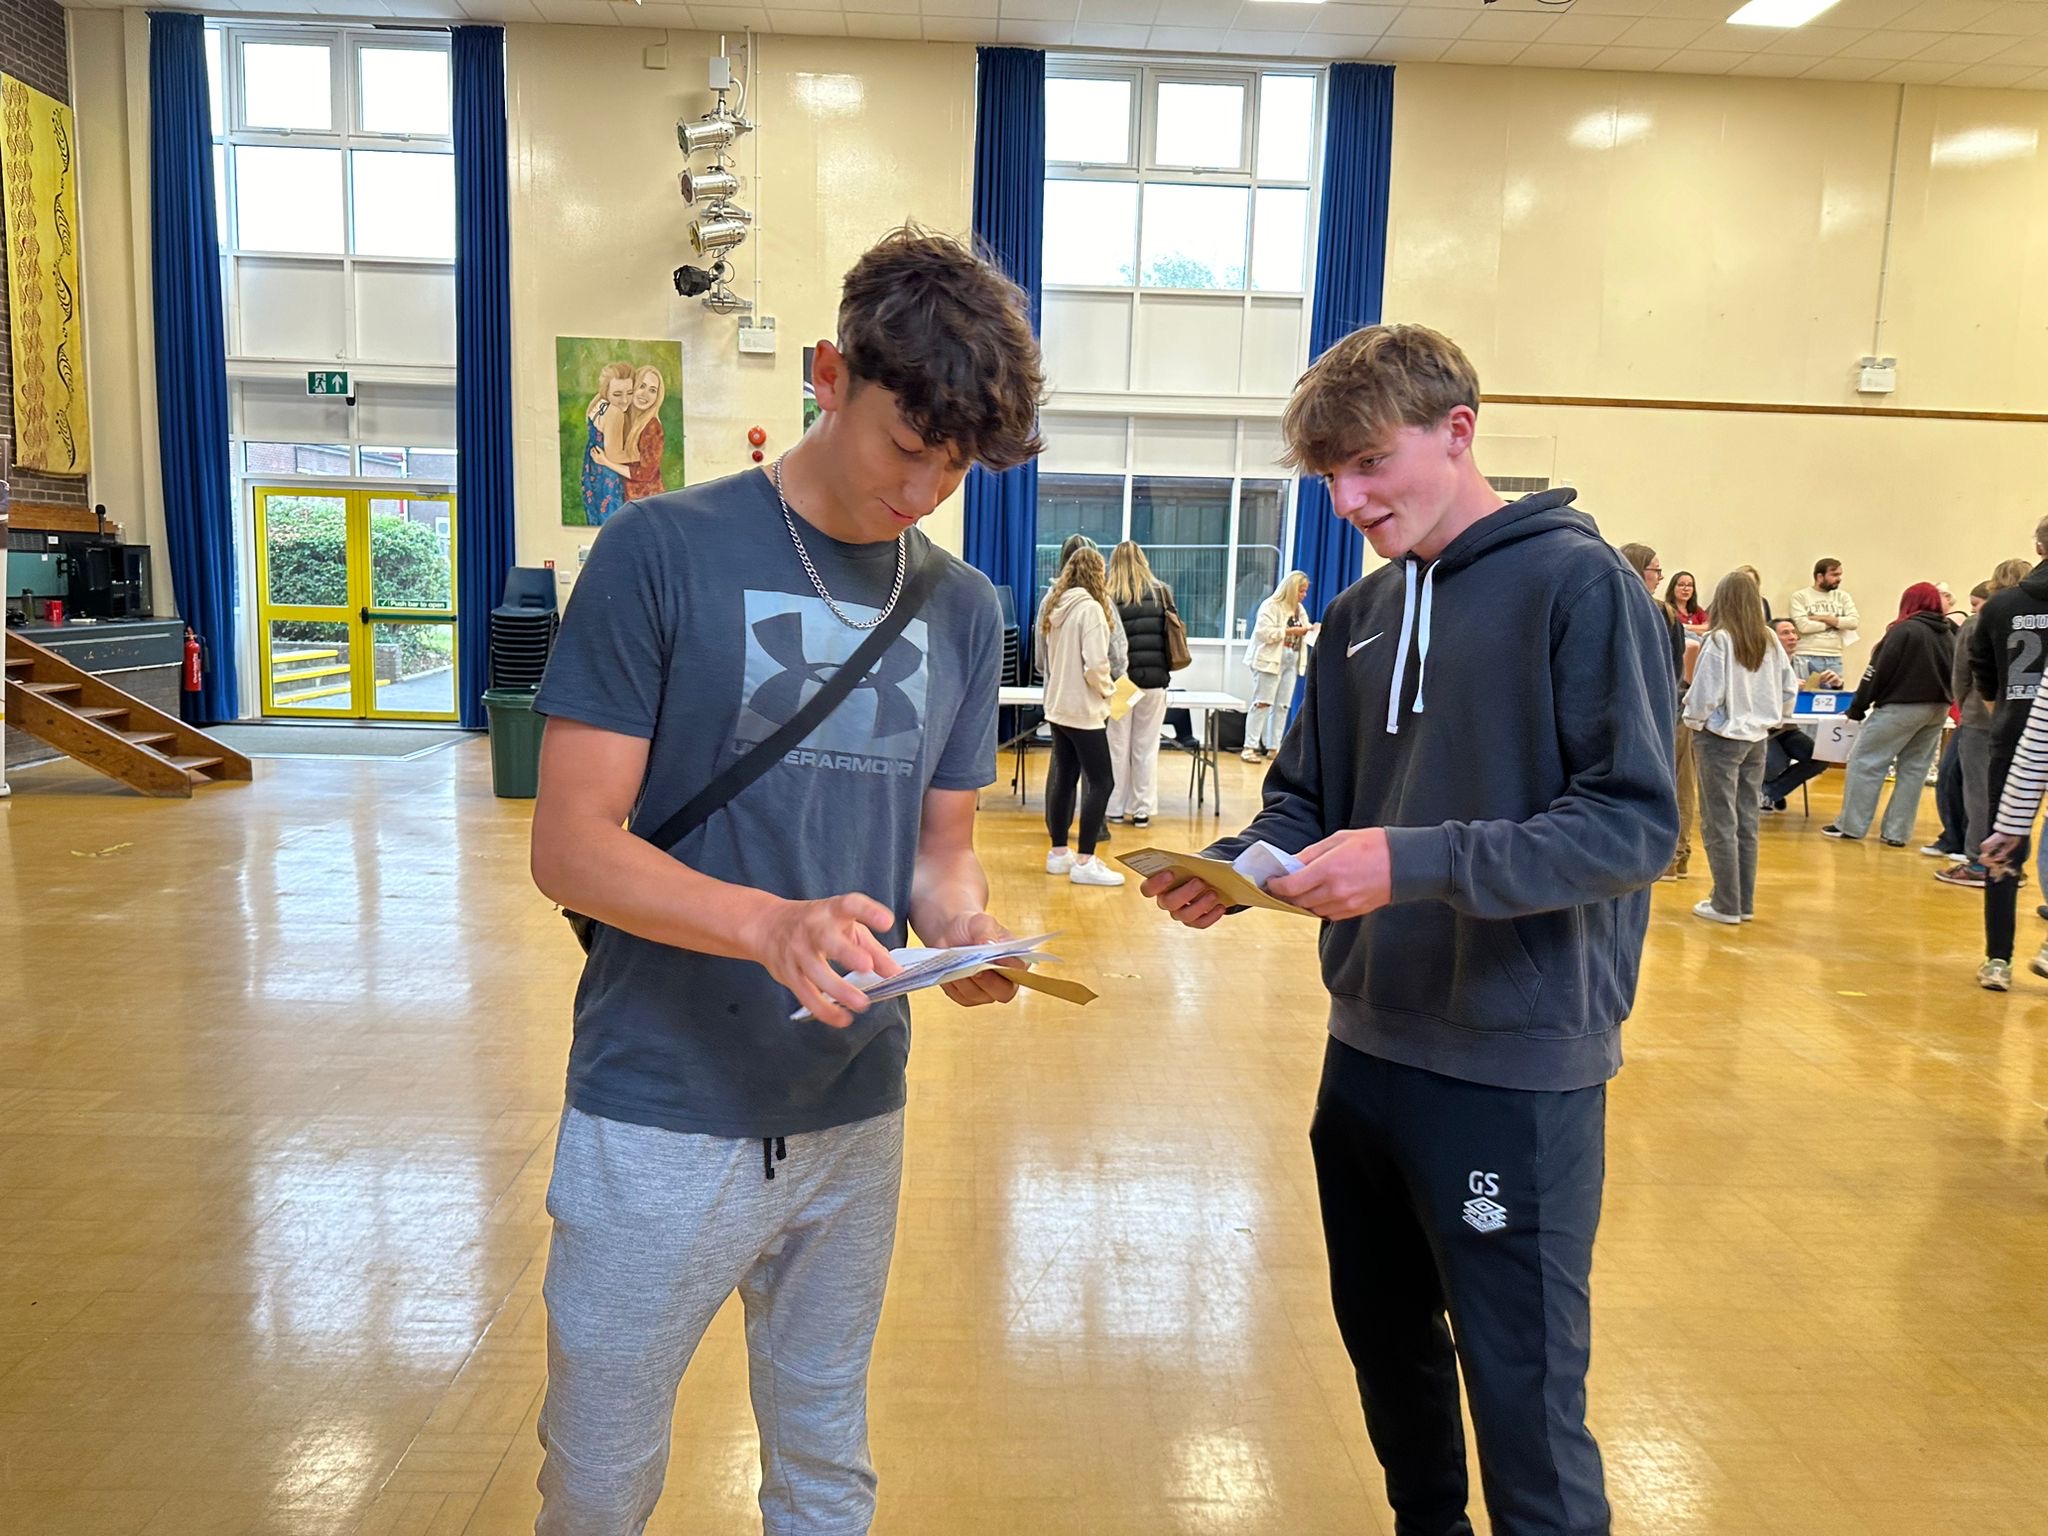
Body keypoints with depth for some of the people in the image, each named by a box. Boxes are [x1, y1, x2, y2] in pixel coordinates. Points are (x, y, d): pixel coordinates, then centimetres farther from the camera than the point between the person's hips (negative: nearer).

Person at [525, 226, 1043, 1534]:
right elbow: (570, 843, -13)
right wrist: (771, 923, -29)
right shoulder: (665, 553, -10)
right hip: (662, 1117, -3)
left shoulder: (964, 608, 4)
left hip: (857, 1118, 4)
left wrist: (963, 926, -13)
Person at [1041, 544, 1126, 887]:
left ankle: (1058, 852, 21)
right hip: (1083, 708, -8)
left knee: (1065, 777, 15)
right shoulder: (1091, 608, -16)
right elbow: (1095, 665, -21)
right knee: (1100, 782, -4)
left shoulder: (1056, 606, 8)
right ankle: (1085, 862, -5)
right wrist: (1108, 689, -5)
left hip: (1058, 705, 8)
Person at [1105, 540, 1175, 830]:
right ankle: (1142, 810, 11)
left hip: (1121, 678, -2)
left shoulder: (1111, 597, -6)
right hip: (1154, 678, 2)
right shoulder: (1162, 592, 3)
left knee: (1118, 746, 8)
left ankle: (1116, 808, 12)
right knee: (1146, 746, 8)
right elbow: (1172, 633, 9)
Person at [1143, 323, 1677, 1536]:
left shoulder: (1580, 583, -11)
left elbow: (1637, 823, -18)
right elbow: (1306, 802, 12)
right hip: (1369, 1051, 7)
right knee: (1386, 1344, 22)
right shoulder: (1358, 617, 9)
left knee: (1526, 1407, 4)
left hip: (1518, 1068, -7)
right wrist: (1232, 868, -9)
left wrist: (1417, 862, -28)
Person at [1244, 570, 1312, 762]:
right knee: (1262, 703, -7)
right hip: (1271, 660, -7)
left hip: (1291, 662, 7)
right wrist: (1290, 631, -18)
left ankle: (1273, 747, 9)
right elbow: (1265, 632, -18)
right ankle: (1250, 747, -4)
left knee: (1282, 706, 5)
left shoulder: (1300, 609, 17)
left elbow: (1303, 635, 19)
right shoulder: (1271, 606, -7)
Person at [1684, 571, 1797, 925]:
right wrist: (1770, 718, 17)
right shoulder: (1770, 641, 1)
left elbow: (1705, 695, -18)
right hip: (1757, 738, 6)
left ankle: (1726, 905, 6)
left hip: (1721, 738, -6)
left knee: (1720, 825, 2)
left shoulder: (1719, 640, -16)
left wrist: (1693, 722, -1)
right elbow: (1790, 689, 6)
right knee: (1747, 823, 13)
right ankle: (1745, 902, 20)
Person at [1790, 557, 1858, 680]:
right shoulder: (1800, 596, 0)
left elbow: (1853, 622, -1)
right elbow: (1803, 625, -12)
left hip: (1834, 659, 4)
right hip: (1806, 659, -4)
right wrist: (1835, 622, -1)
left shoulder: (1843, 596, 13)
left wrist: (1822, 618, -8)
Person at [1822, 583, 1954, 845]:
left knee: (1865, 761, 0)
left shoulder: (1904, 630, -9)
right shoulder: (1949, 635, 12)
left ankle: (1850, 826, 1)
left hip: (1901, 707, -7)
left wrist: (1858, 706, -8)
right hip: (1937, 711, 7)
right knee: (1914, 769, 10)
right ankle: (1896, 833, 11)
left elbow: (1879, 671, -11)